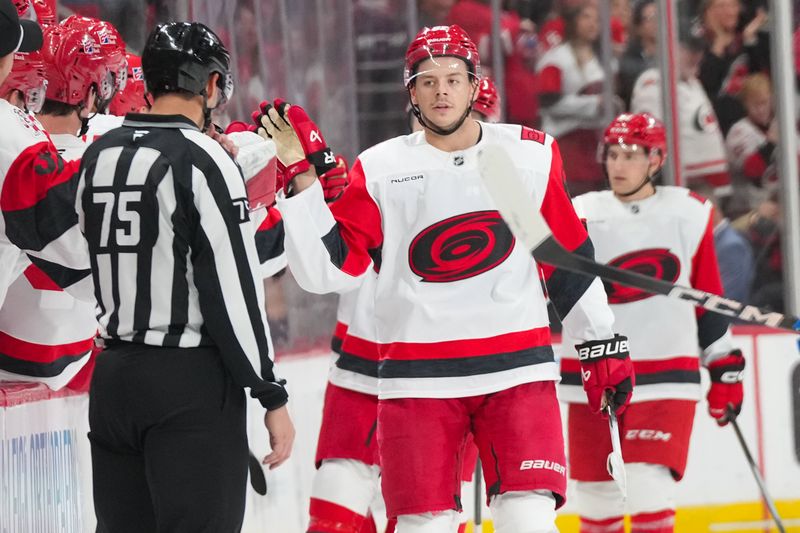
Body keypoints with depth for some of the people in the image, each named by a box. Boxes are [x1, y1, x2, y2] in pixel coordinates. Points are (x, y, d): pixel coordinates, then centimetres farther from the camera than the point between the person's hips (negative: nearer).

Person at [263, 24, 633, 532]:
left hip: (518, 371, 0)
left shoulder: (532, 155, 6)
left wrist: (605, 346, 15)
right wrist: (301, 176, -9)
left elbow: (569, 261, 14)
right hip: (418, 377, 0)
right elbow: (326, 268, -1)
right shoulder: (380, 170, 2)